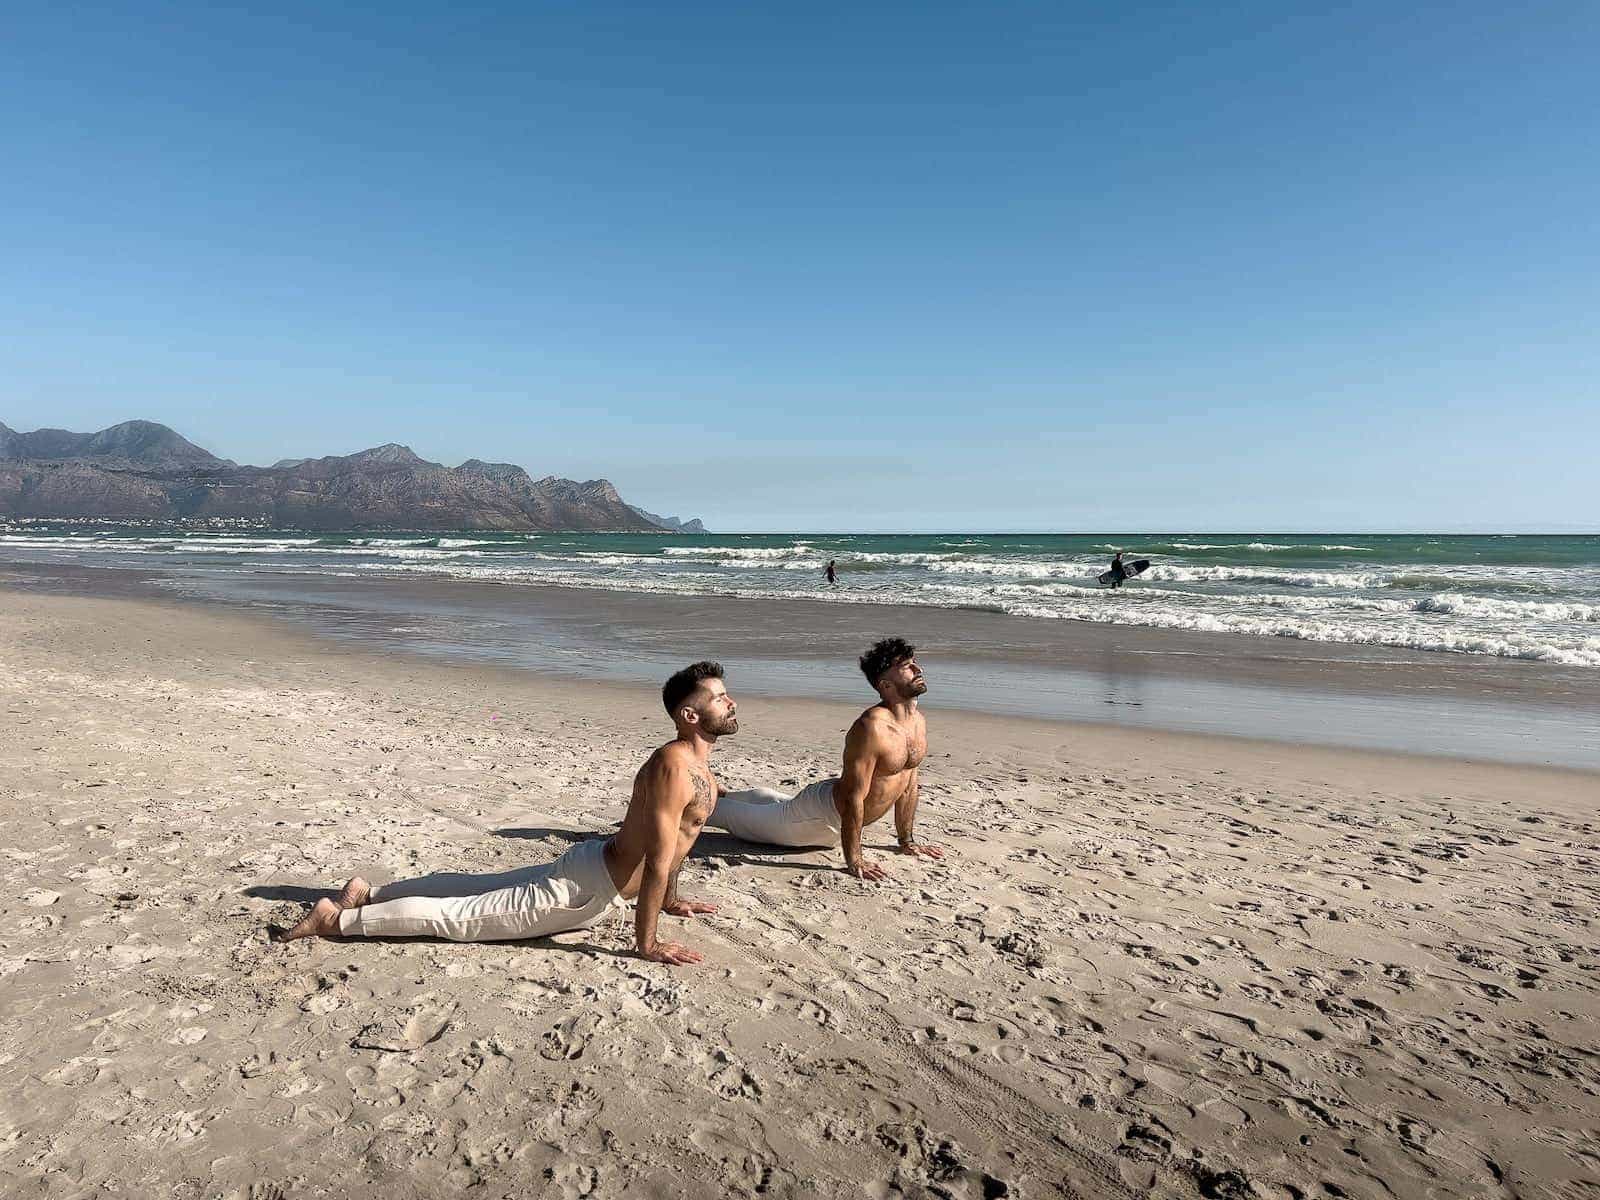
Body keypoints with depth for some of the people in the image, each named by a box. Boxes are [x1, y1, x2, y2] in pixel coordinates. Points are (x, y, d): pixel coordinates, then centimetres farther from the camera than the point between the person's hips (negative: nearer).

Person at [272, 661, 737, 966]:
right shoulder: (675, 768, -28)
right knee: (460, 914, -2)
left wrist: (670, 900, 26)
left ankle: (368, 894, 29)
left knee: (480, 889, 21)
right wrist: (646, 943, -22)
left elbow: (670, 839, 19)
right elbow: (658, 863, -28)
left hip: (594, 863, 9)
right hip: (586, 891, -9)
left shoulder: (693, 760, 4)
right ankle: (336, 919, 5)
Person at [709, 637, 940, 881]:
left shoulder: (919, 722, -6)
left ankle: (720, 795, 57)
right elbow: (853, 796, -34)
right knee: (740, 816, 11)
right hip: (820, 815, -8)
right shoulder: (871, 727, -34)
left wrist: (907, 841, 11)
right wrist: (853, 860, -30)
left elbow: (908, 783, 7)